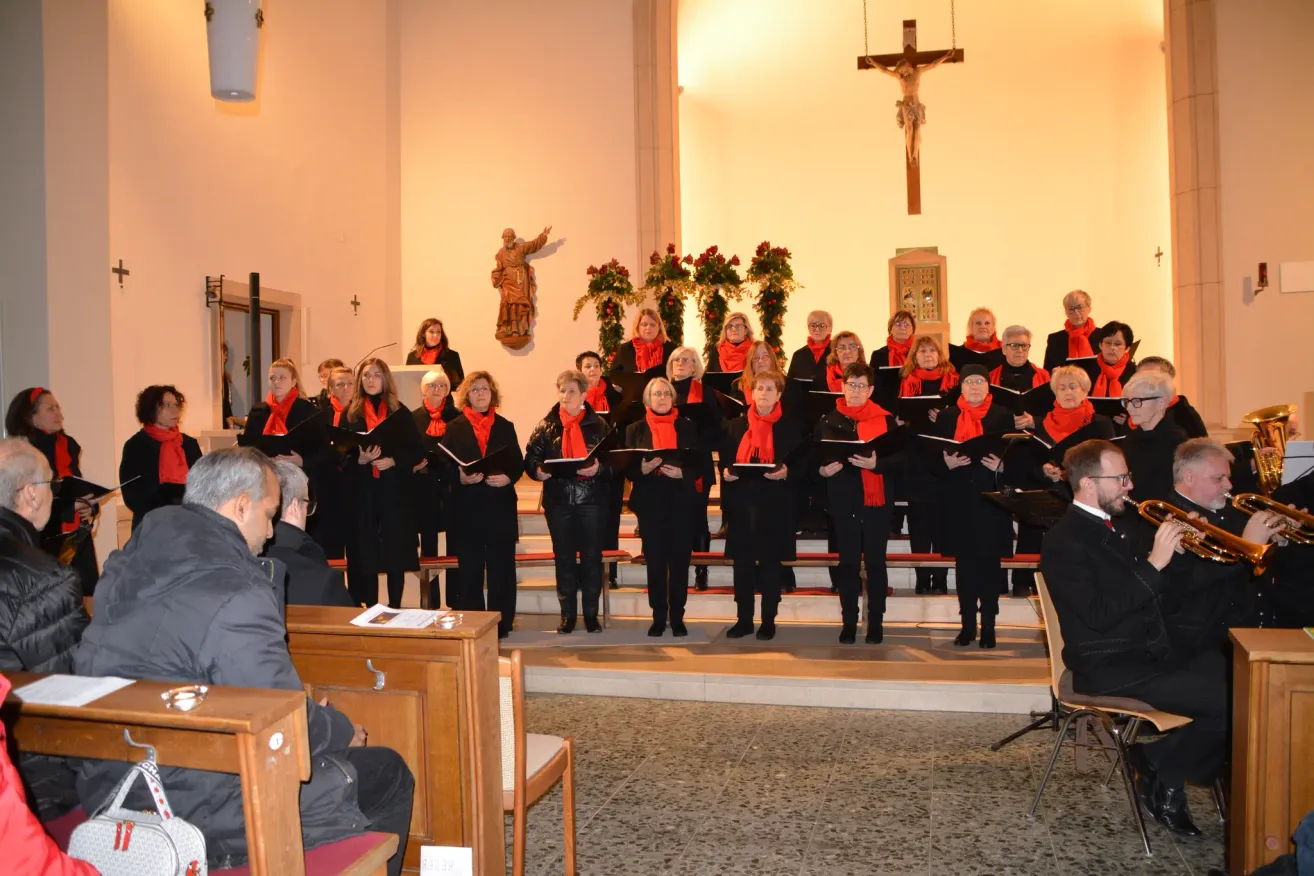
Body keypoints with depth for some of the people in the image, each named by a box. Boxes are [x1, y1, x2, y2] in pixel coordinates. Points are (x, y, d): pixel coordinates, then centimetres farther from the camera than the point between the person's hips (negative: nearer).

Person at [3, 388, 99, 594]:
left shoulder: (68, 445, 12)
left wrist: (90, 507, -2)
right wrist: (71, 507, -21)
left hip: (78, 537, 6)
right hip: (45, 541, -6)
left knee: (85, 594, 2)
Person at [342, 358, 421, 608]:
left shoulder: (400, 412, 6)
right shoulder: (350, 413, 8)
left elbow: (417, 450, 2)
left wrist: (394, 461, -14)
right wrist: (360, 459, -15)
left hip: (394, 490, -1)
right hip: (362, 491, 1)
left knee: (396, 550, 1)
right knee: (364, 553, 2)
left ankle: (395, 607, 10)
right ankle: (370, 610, 11)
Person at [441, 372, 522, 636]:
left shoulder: (505, 426, 11)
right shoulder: (454, 428, 7)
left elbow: (518, 463, 5)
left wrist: (508, 478, -15)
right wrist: (461, 478, -18)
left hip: (501, 507, 1)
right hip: (467, 509, -1)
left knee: (501, 568, 2)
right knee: (469, 569, 3)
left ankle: (501, 624, 9)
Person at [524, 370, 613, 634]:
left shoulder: (598, 425, 2)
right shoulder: (546, 425, 5)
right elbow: (530, 458, 2)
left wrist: (598, 468, -19)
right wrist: (538, 470, -18)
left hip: (592, 499, -1)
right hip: (558, 500, 1)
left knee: (592, 556, 4)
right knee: (563, 558, 7)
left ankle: (591, 613, 15)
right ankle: (568, 614, 17)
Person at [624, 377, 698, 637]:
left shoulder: (687, 427, 7)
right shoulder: (635, 430, 8)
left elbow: (699, 464, 4)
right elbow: (627, 468, 4)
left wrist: (681, 473, -15)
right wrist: (642, 469, -16)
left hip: (681, 502, 0)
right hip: (650, 503, 0)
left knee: (679, 561, 1)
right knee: (655, 562, 2)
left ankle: (677, 617, 10)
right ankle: (658, 617, 11)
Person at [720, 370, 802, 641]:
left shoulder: (790, 427, 4)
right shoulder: (736, 425, 13)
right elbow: (725, 460, 12)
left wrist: (786, 472, -18)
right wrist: (726, 472, -9)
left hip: (775, 505, -2)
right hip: (742, 503, 3)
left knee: (771, 563, 2)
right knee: (742, 562, 4)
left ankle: (768, 621, 12)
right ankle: (743, 619, 14)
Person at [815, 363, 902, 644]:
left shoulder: (886, 420, 2)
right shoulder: (829, 421, 7)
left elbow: (898, 459, -4)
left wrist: (876, 463, -22)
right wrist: (822, 469, -15)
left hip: (876, 501, -1)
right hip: (843, 501, 1)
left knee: (875, 562, 4)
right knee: (848, 563, 6)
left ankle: (876, 623, 13)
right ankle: (849, 623, 13)